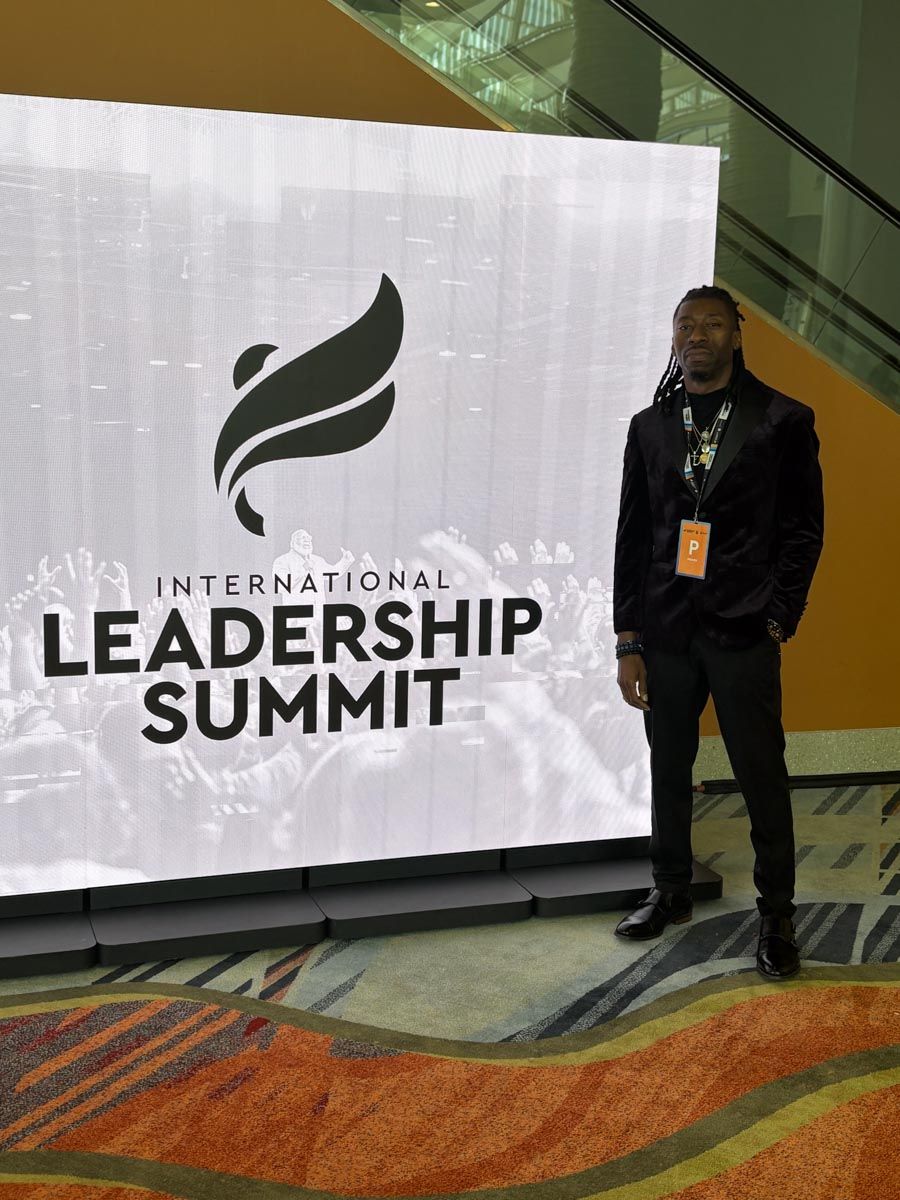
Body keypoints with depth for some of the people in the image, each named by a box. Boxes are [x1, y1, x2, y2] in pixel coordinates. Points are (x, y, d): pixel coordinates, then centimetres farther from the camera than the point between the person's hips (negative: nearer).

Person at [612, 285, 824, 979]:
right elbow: (633, 536, 8)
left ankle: (777, 915, 16)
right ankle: (672, 892, 30)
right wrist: (629, 641, 4)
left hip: (744, 634, -3)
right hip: (665, 632, 3)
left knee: (763, 776, 2)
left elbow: (803, 529, 0)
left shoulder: (783, 421, 0)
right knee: (668, 769, 12)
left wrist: (777, 621, -7)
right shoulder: (651, 426, 9)